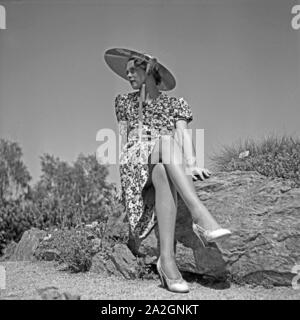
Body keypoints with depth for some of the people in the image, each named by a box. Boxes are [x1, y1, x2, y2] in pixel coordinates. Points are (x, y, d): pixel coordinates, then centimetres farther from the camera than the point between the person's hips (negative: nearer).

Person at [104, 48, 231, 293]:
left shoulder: (176, 103, 20)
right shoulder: (125, 102, 27)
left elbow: (183, 135, 4)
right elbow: (127, 135, 17)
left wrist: (192, 165, -15)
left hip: (165, 165, 1)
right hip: (135, 162, 0)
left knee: (164, 174, -39)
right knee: (167, 141, -36)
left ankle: (167, 259, -48)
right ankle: (201, 216, -53)